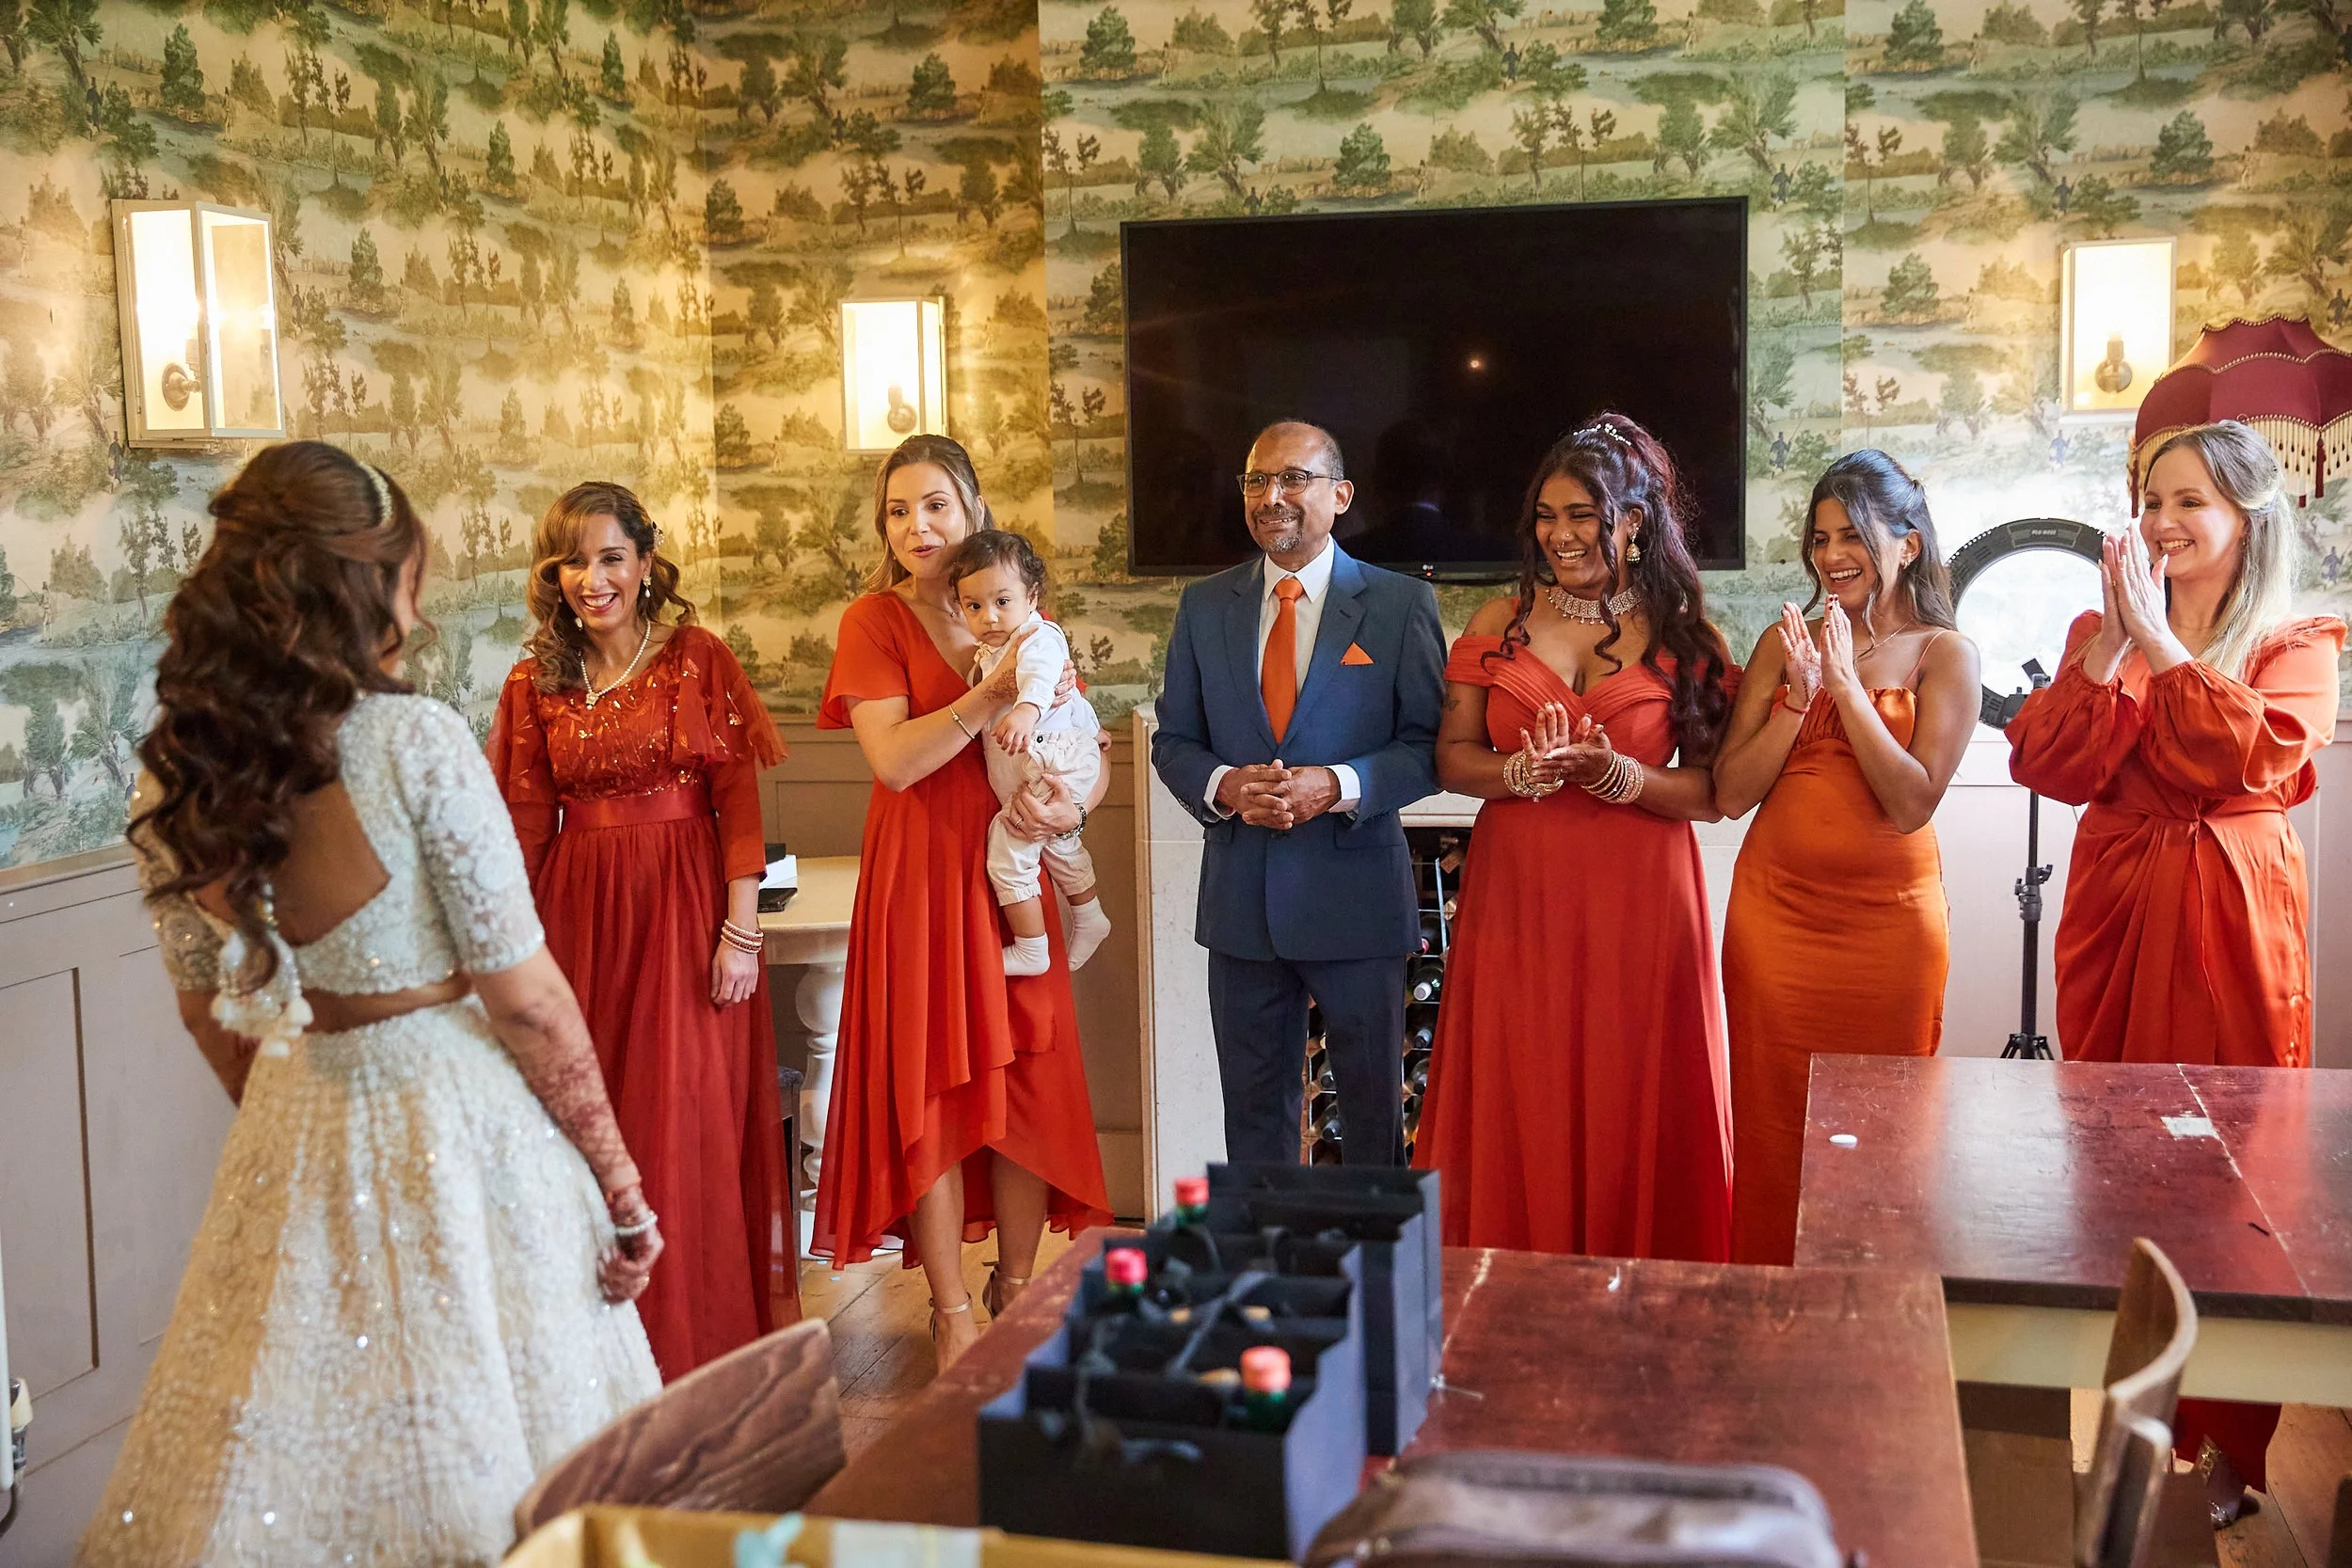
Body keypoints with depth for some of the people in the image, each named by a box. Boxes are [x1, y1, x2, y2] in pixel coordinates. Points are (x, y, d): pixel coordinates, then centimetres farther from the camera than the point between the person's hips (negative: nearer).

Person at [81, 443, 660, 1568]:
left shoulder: (173, 769, -2)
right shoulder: (414, 740, -18)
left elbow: (207, 1011, 10)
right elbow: (526, 1003, -16)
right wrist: (620, 1182, -6)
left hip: (291, 1140, 6)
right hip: (456, 1114, -5)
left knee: (289, 1439, 18)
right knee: (479, 1439, 9)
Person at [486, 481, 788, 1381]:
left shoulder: (698, 660, -2)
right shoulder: (536, 682, 8)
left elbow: (739, 801, -6)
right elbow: (527, 826, 8)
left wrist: (741, 930, -11)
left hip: (686, 907, -3)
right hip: (581, 915, 3)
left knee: (690, 1122, -1)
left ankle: (697, 1343, 12)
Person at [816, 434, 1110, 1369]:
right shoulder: (873, 620, -1)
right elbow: (894, 759, -14)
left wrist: (1073, 808, -13)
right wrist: (994, 693, -21)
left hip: (1012, 875, 3)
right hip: (920, 877, -3)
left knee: (1029, 1082, 4)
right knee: (931, 1088, 0)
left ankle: (1015, 1290, 20)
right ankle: (951, 1312, 11)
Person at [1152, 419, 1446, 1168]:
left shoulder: (1401, 604, -3)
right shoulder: (1205, 605, 6)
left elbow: (1429, 744, -5)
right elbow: (1173, 740, 8)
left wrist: (1338, 786, -21)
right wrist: (1222, 787, -14)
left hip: (1355, 897, -2)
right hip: (1241, 900, 3)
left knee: (1373, 1104, 11)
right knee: (1254, 1106, 14)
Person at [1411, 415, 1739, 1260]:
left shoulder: (1686, 638, 1)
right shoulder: (1500, 625, 7)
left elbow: (1713, 793, -2)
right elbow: (1452, 758, 4)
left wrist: (1620, 775, -18)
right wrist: (1527, 770, -15)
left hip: (1639, 901, -1)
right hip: (1516, 896, 2)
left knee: (1630, 1108, 3)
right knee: (1516, 1105, 5)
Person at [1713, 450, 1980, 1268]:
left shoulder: (1944, 654, 1)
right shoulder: (1784, 644, 8)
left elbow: (1912, 802, -12)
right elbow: (1731, 793, 1)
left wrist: (1845, 685, -12)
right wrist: (1799, 698, -10)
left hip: (1889, 921, -2)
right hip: (1775, 913, 2)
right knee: (1772, 1125, 5)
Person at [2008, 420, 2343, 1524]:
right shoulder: (2100, 633, 11)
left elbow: (2255, 753, -18)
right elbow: (2051, 765, -4)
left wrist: (2161, 643, -14)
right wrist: (2113, 646, -11)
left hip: (2231, 927, -3)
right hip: (2115, 914, 3)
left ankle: (2226, 1442, 10)